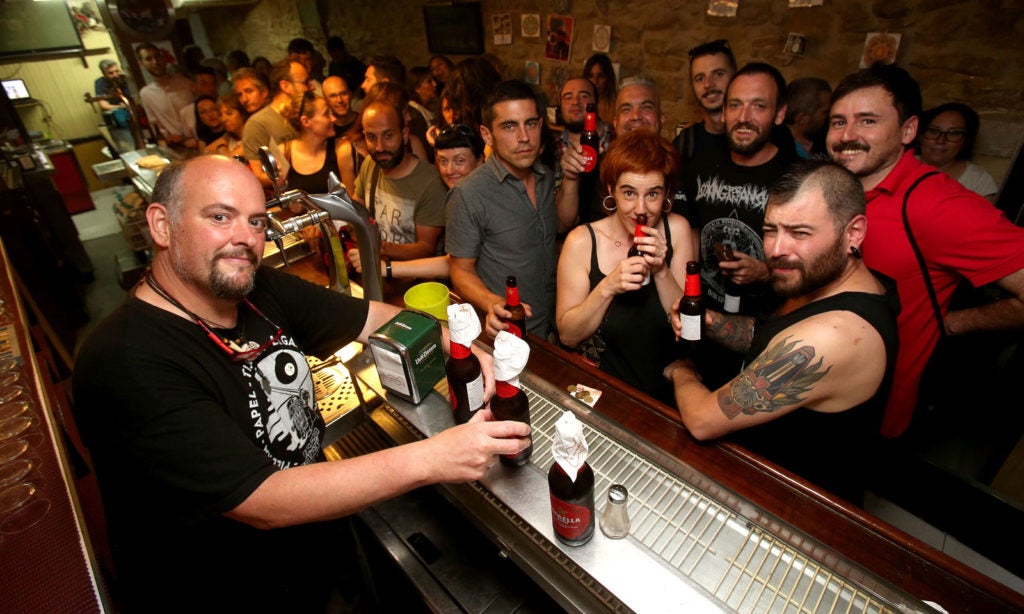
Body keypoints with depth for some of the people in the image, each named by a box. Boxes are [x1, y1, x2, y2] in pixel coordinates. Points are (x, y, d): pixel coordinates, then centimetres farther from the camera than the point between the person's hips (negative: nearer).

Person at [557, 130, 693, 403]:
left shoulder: (677, 229, -2)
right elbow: (567, 335, -8)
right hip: (602, 389, -2)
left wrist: (661, 271, -16)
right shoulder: (582, 242, -10)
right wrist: (607, 287, -22)